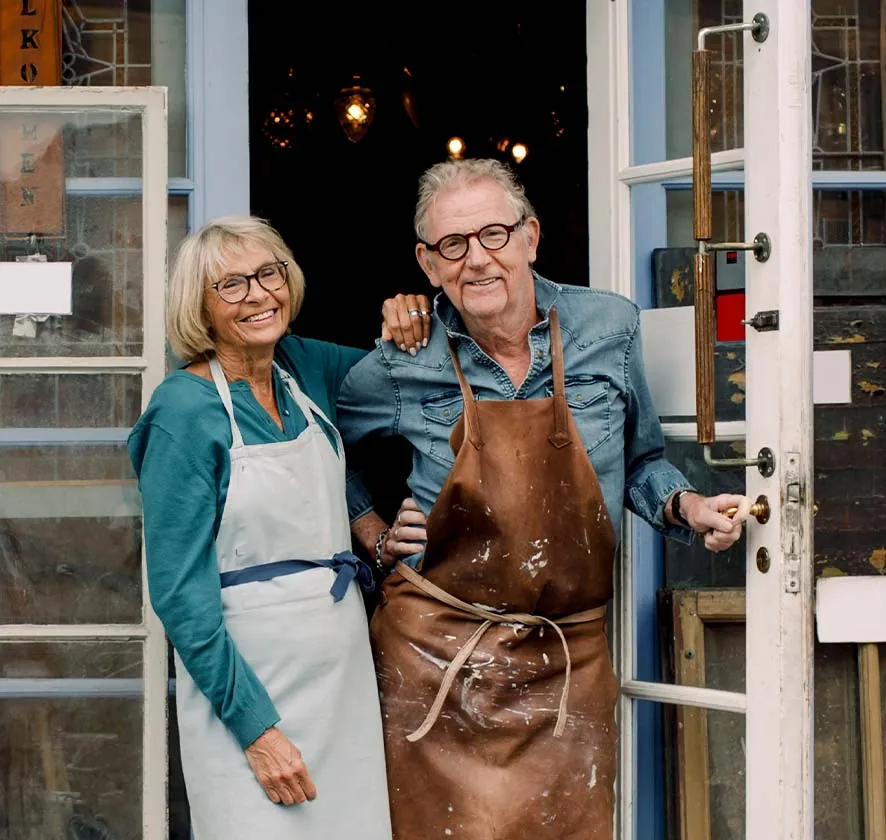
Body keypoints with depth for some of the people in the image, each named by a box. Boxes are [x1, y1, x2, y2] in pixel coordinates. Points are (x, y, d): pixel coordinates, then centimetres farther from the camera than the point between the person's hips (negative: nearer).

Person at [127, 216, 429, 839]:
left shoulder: (305, 367, 4)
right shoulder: (186, 409, -13)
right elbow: (179, 590, -15)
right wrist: (256, 727, -19)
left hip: (345, 667, 6)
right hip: (246, 677, -6)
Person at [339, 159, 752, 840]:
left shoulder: (609, 328, -1)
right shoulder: (403, 369, -5)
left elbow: (639, 462, 13)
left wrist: (686, 507, -5)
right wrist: (373, 534, 4)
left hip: (570, 659, 1)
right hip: (439, 651, -1)